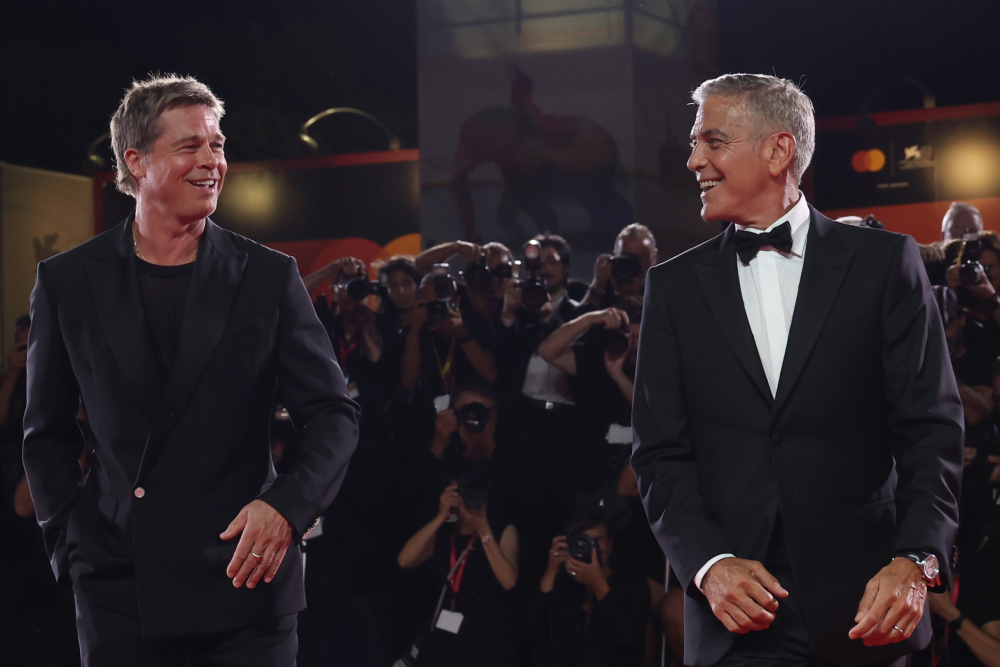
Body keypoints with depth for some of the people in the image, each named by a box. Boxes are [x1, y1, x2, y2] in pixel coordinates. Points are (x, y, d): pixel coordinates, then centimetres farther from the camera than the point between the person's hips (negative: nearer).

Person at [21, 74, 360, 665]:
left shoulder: (270, 277, 1)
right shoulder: (67, 282, 4)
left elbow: (335, 414, 0)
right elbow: (48, 433, 11)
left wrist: (287, 506, -16)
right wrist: (70, 543, 0)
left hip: (245, 578, -1)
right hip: (119, 589, 1)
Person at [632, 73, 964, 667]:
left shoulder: (884, 262, 3)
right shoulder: (674, 286, 8)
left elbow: (932, 430, -2)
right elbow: (663, 454, 3)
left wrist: (916, 560, -17)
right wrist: (710, 563, -14)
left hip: (863, 607, -1)